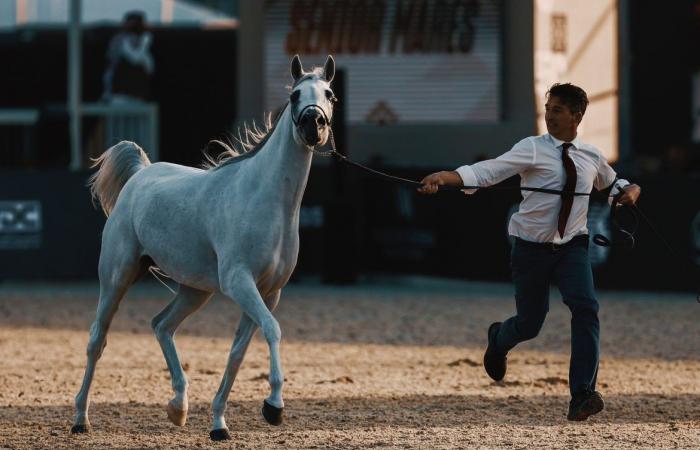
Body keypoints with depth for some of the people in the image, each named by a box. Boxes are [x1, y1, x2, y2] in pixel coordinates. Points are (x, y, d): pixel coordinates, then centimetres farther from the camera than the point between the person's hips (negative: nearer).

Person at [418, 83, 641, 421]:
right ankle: (498, 339, 47)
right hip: (532, 248, -2)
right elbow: (491, 170, -23)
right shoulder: (532, 149, -9)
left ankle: (582, 394, -21)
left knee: (586, 308, -22)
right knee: (529, 323, 7)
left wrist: (630, 191, 1)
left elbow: (612, 184, 26)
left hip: (572, 246, 2)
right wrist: (444, 177, -40)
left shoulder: (591, 157, 4)